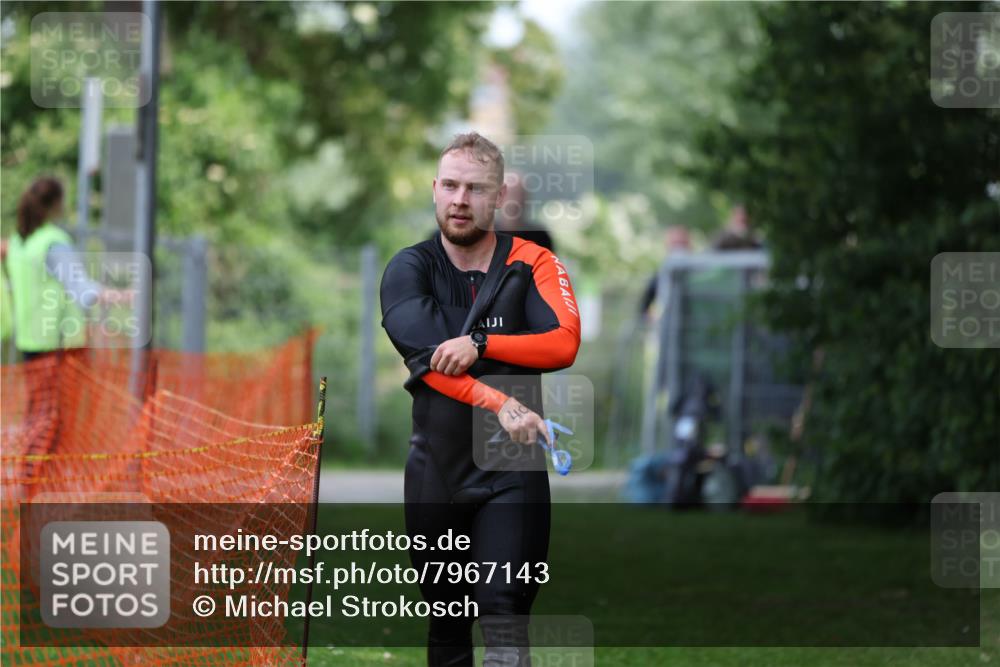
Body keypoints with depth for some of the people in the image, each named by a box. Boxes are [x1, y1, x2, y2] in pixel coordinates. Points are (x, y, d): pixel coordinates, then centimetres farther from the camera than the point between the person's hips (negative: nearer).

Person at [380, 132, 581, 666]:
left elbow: (564, 343, -12)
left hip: (513, 468, -2)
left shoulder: (531, 263, 3)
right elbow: (431, 360, -13)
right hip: (436, 472, 2)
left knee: (503, 615, -15)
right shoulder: (409, 270, 3)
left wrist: (480, 345, -22)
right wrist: (500, 406, -25)